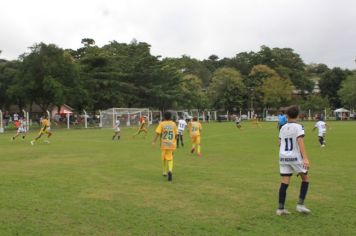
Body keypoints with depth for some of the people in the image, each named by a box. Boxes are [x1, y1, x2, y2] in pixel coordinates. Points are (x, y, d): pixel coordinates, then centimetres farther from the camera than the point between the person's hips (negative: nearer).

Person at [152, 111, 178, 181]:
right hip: (172, 144, 1)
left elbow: (157, 133, -11)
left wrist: (154, 142, -9)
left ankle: (165, 172, 28)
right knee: (170, 158, 4)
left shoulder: (162, 124, -2)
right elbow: (176, 134, 6)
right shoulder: (173, 124, 4)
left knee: (163, 158, 18)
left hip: (164, 144, 0)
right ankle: (170, 171, -21)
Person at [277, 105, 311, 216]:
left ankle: (280, 208, 4)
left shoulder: (283, 128, 9)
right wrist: (305, 158, -25)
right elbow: (300, 142, -19)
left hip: (283, 157, 4)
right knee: (305, 179, 14)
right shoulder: (298, 127, -7)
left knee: (284, 182, 4)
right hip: (295, 157, -4)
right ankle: (300, 204, 7)